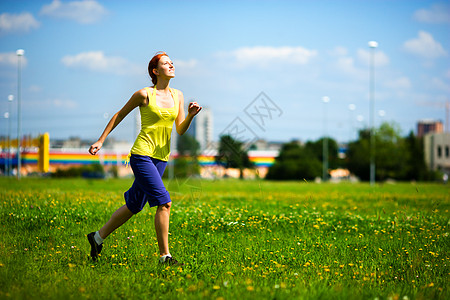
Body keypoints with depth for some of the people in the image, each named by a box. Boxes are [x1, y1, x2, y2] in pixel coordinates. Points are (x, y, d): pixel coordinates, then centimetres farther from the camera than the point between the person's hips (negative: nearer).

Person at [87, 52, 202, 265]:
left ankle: (98, 237, 29)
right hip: (142, 155, -7)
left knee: (134, 205, 13)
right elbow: (120, 115, 6)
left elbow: (181, 130, 9)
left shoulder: (177, 95, 10)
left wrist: (191, 115, -11)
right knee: (164, 203, -17)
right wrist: (101, 141, 7)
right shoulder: (144, 95, -6)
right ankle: (165, 256, -11)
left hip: (161, 157, 7)